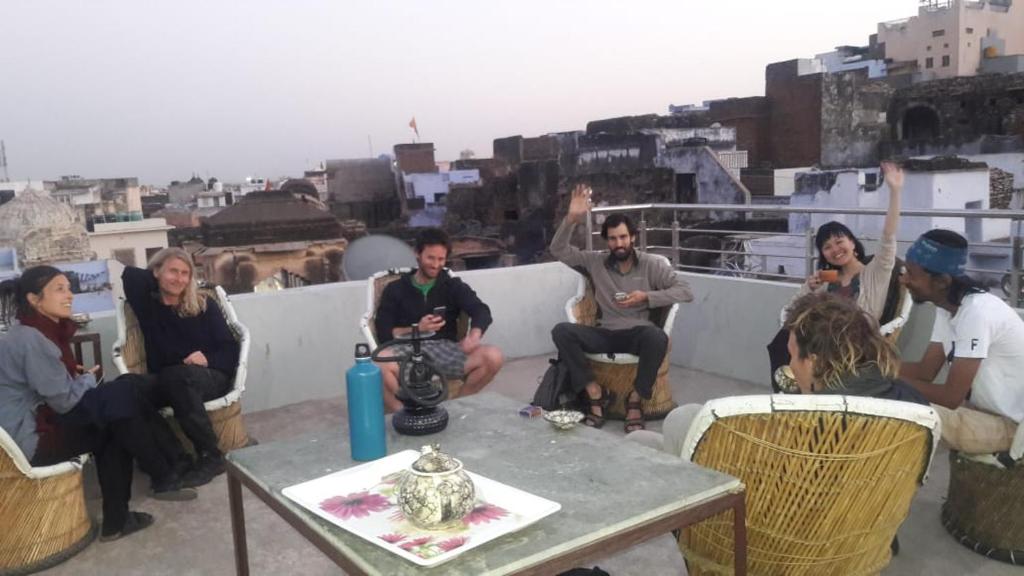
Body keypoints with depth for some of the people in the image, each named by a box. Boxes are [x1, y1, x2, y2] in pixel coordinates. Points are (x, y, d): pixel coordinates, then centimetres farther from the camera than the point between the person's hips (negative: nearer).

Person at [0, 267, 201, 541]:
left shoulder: (39, 333, 11)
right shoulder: (31, 339, -20)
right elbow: (64, 401, -20)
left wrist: (77, 375, -4)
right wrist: (88, 379, -1)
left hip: (39, 422, 10)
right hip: (31, 438, -10)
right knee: (125, 394, -16)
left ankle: (116, 519, 9)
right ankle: (164, 478, -3)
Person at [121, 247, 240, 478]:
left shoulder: (205, 305, 7)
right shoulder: (147, 303, 12)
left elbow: (230, 349, 3)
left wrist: (208, 359, -19)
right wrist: (158, 282, 13)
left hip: (210, 378, -2)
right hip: (165, 384, 2)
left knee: (180, 375, -39)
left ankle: (209, 456, -30)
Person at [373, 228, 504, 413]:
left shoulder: (453, 285, 14)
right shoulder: (396, 289, 12)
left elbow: (481, 311, -3)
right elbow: (384, 333, 4)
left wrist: (474, 336, -25)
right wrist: (416, 329, -12)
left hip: (445, 349, 2)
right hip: (408, 350, -2)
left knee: (493, 357, -24)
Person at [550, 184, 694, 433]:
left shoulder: (652, 264, 4)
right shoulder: (595, 262, 9)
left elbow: (686, 291, -2)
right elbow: (558, 250, 1)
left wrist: (647, 297, -14)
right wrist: (571, 219, -15)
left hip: (638, 333, -2)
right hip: (606, 333, 2)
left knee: (657, 336, -38)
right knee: (561, 331, -24)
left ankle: (635, 399, -17)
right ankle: (595, 393, -17)